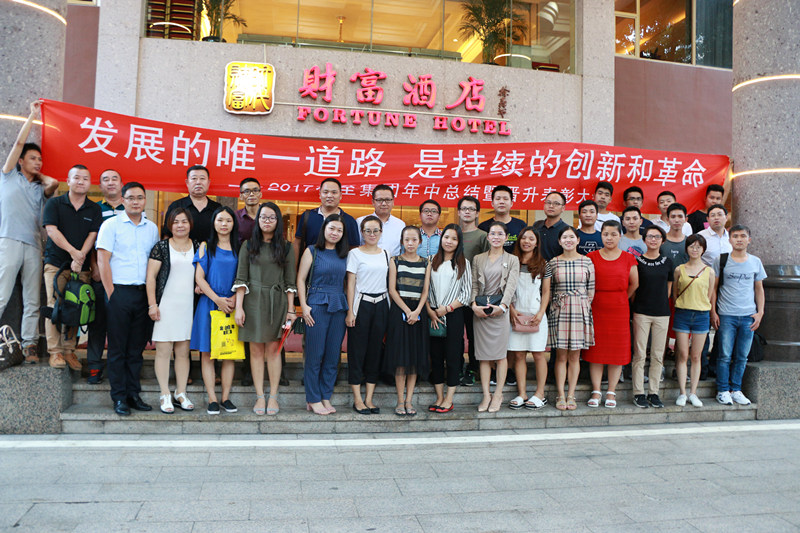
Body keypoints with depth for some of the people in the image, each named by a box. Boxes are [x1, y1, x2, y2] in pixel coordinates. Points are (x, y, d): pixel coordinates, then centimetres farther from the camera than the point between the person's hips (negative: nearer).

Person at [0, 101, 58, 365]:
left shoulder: (39, 189, 21)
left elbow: (54, 183, -3)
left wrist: (39, 175, 16)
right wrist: (32, 115, 14)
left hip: (33, 246, 4)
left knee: (32, 301, 0)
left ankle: (30, 345, 1)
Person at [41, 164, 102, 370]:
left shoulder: (94, 209, 11)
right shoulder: (54, 203, 6)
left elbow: (93, 235, 1)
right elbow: (51, 230, -5)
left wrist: (80, 257, -14)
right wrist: (72, 250, -17)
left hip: (81, 267, 2)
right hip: (56, 263, -1)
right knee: (55, 305, -4)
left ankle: (69, 350, 8)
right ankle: (55, 351, 1)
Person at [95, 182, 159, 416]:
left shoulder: (152, 228, 13)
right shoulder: (111, 225, 1)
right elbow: (102, 260, -4)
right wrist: (111, 292, -10)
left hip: (144, 293, 4)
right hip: (120, 292, -4)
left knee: (137, 347, 8)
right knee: (118, 348, 1)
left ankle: (133, 394, 16)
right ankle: (119, 397, 7)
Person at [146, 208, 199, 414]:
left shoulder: (198, 247, 12)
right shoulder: (161, 247, 1)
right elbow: (150, 276, -2)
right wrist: (152, 304, -7)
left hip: (189, 306, 3)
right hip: (166, 306, -3)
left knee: (183, 351, 7)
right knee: (163, 350, -1)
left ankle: (181, 393, 15)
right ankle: (164, 395, 7)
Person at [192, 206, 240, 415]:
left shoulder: (238, 248, 9)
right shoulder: (206, 246, 5)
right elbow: (199, 277, -1)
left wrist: (234, 299, -9)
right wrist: (217, 299, -11)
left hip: (231, 305, 1)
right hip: (209, 305, -1)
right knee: (207, 353, -1)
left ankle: (226, 397, 10)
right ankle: (212, 399, 4)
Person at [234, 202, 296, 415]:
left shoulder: (286, 247, 7)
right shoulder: (248, 246, 7)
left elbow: (290, 282, 6)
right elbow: (241, 278, 3)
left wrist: (291, 310, 1)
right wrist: (238, 307, -5)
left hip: (277, 302, 0)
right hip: (253, 300, 0)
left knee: (273, 348, 0)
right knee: (256, 349, 1)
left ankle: (273, 397, 8)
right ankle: (260, 397, 8)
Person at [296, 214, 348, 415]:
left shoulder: (344, 255, 13)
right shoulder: (312, 251, 2)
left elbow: (347, 282, 16)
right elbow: (300, 279, 0)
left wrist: (349, 309, 7)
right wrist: (304, 306, -9)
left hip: (339, 307, 4)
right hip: (317, 306, -4)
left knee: (333, 355, 6)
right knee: (315, 355, -1)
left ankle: (326, 397, 16)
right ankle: (313, 399, 9)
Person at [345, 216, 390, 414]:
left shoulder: (385, 254, 12)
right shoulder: (355, 253, 0)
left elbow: (389, 283, 14)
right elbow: (350, 283, -4)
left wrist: (390, 308, 7)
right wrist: (350, 311, -10)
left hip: (381, 305, 4)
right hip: (361, 304, -4)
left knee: (376, 350, 6)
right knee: (357, 350, -1)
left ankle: (369, 398, 13)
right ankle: (357, 399, 7)